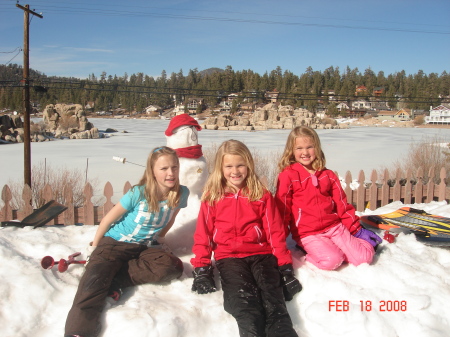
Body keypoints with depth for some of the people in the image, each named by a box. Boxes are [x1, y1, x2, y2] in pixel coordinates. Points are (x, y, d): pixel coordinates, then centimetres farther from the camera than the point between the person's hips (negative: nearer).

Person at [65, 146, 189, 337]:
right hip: (115, 242, -3)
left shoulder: (181, 193, -9)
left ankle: (116, 279, -21)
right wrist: (96, 246, 6)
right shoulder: (138, 193, -17)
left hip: (145, 248, 3)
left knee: (173, 267, -25)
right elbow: (109, 219, -4)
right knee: (95, 280, -29)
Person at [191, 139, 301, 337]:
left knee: (273, 298, -26)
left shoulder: (262, 195, 12)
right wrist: (201, 269, 3)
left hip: (261, 254, 1)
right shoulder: (212, 198, 11)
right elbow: (203, 235, 11)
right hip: (228, 257, 0)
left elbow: (275, 231, 10)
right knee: (243, 299, -29)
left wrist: (285, 266, 4)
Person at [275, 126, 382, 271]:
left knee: (364, 257, -10)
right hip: (308, 234, -4)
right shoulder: (288, 176, -3)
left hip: (334, 226, 4)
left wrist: (357, 230, 13)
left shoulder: (328, 175, 11)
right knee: (332, 260, -27)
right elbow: (282, 208, -2)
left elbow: (342, 205, 15)